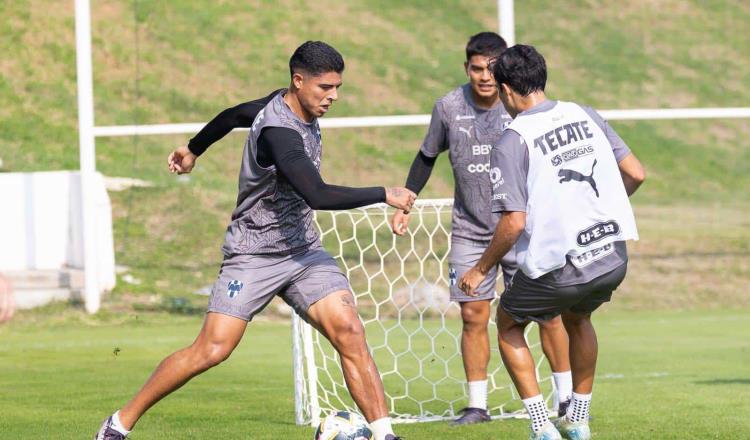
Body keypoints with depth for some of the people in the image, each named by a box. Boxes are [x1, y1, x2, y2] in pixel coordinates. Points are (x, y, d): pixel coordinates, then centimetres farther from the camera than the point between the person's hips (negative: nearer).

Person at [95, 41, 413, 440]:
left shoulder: (297, 107, 3)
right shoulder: (278, 131, -25)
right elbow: (317, 195, -36)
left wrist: (195, 149, 38)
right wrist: (384, 195, -26)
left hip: (303, 250, 8)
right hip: (254, 254, -8)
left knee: (349, 332, -12)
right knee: (212, 349, -12)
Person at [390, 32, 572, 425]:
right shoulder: (449, 108, -5)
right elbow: (427, 157, 11)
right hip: (470, 230, 2)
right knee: (473, 315, 0)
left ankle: (567, 397, 10)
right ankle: (477, 405, 9)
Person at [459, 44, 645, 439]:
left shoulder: (512, 142, -11)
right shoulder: (585, 116, 5)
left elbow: (514, 222, -16)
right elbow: (635, 174, 8)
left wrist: (482, 269, -1)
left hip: (558, 268, -5)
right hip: (613, 259, 5)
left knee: (508, 323, 22)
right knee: (577, 317, 35)